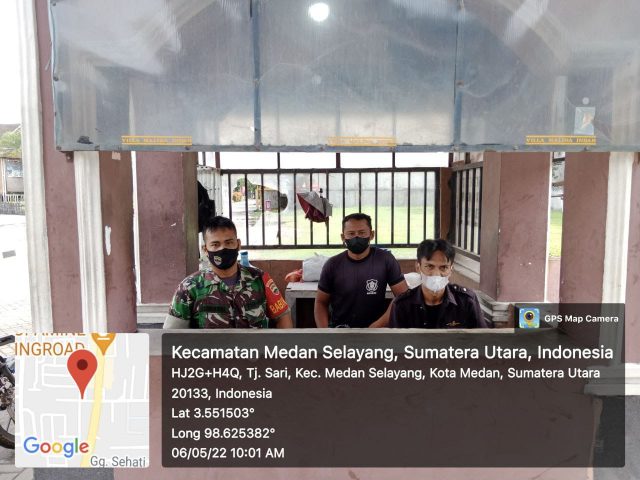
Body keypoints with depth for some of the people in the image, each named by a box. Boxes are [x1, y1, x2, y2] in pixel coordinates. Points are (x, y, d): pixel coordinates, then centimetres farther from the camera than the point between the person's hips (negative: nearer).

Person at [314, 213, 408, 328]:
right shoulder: (332, 265, -2)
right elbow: (321, 303, 5)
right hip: (339, 329, 0)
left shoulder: (385, 259, -6)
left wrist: (377, 326, -11)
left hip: (375, 329, 0)